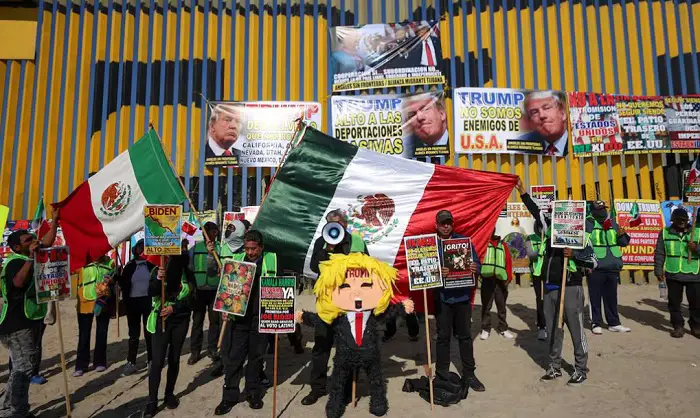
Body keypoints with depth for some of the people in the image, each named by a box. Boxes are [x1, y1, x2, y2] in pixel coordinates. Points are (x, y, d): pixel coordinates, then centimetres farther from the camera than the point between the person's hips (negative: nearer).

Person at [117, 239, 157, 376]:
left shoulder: (152, 264, -1)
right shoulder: (129, 266, 4)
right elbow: (123, 284, -1)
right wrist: (117, 276, -17)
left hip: (149, 301, -1)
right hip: (133, 302, 1)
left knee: (150, 331, 9)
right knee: (133, 333, 8)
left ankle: (152, 360, 19)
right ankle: (131, 362, 14)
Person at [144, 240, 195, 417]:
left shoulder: (188, 274, 2)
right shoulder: (159, 270, -2)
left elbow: (190, 298, -2)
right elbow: (151, 293, -14)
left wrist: (174, 307, -16)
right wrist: (157, 280, -31)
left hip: (181, 320, 2)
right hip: (161, 320, -2)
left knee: (174, 359, 10)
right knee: (157, 361, -6)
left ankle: (170, 394, 24)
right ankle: (152, 401, 1)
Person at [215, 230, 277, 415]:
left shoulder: (272, 259, -1)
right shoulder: (237, 258, 4)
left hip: (260, 318, -1)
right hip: (238, 316, 1)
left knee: (256, 356, 12)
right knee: (232, 357, 4)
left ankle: (253, 392, 28)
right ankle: (230, 395, 18)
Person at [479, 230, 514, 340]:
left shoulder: (503, 244, 15)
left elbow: (508, 261, 9)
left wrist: (509, 277, -1)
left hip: (500, 279, 2)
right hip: (487, 278, -2)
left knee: (501, 306, 11)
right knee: (486, 305, 4)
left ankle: (503, 329, 22)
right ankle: (485, 329, 14)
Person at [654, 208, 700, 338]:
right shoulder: (665, 233, 5)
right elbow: (659, 253, 5)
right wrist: (658, 270, -1)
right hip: (673, 274, 0)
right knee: (674, 302, 6)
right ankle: (678, 326, 17)